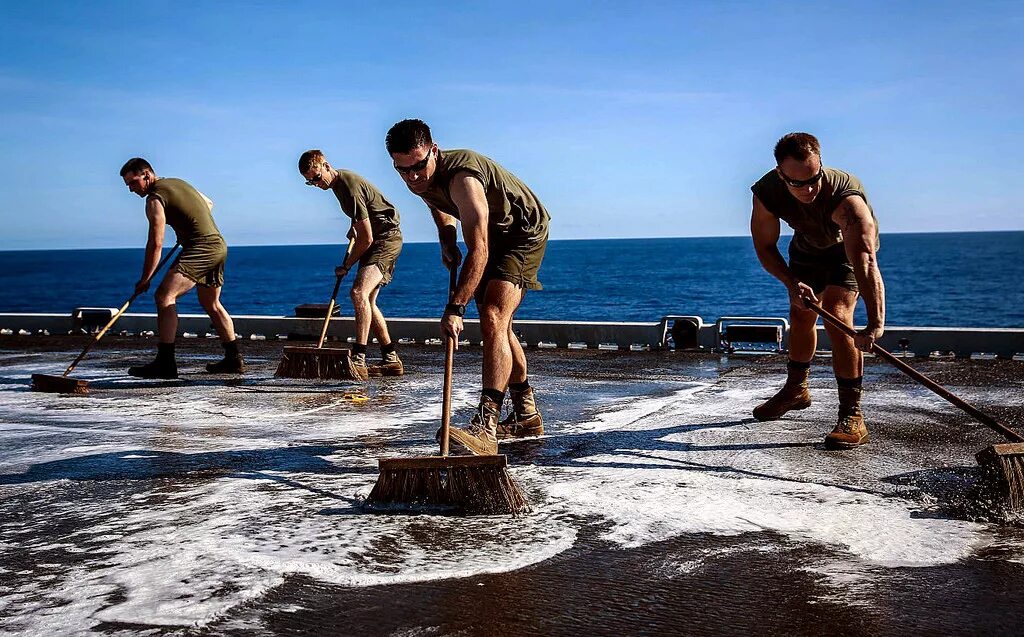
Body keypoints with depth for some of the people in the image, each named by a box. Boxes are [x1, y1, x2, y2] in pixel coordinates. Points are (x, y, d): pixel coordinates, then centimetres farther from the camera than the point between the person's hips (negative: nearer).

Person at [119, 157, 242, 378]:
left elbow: (156, 243, -13)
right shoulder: (177, 182, 19)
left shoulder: (155, 199, -8)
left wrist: (145, 279, -8)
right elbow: (208, 204, 33)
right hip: (219, 245, 10)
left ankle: (165, 363, -24)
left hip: (200, 248, -10)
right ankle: (234, 359, 26)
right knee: (211, 304, 21)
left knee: (165, 296, -16)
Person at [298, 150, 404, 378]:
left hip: (386, 237, -11)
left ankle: (358, 361, -33)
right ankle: (391, 360, 16)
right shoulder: (338, 180, 7)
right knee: (367, 301, 10)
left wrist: (346, 266, -11)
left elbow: (367, 238, -22)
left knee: (359, 293, -27)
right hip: (375, 239, 11)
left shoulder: (350, 188, -24)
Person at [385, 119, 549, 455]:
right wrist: (446, 241, 0)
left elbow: (478, 250, -42)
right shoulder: (421, 179, -8)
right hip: (493, 237, 10)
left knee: (492, 319, -26)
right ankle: (526, 415, 29)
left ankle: (485, 427, -34)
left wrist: (455, 308, -46)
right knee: (497, 325, 15)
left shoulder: (462, 178, -36)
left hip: (525, 233, -10)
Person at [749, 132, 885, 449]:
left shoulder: (845, 195, -45)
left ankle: (852, 415, -17)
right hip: (807, 245, 5)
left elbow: (866, 263, -55)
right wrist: (792, 283, -30)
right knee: (801, 315, 15)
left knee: (837, 317, -22)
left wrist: (875, 324, -65)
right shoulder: (766, 192, -32)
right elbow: (765, 247, -14)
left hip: (849, 247, -5)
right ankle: (796, 390, 40)